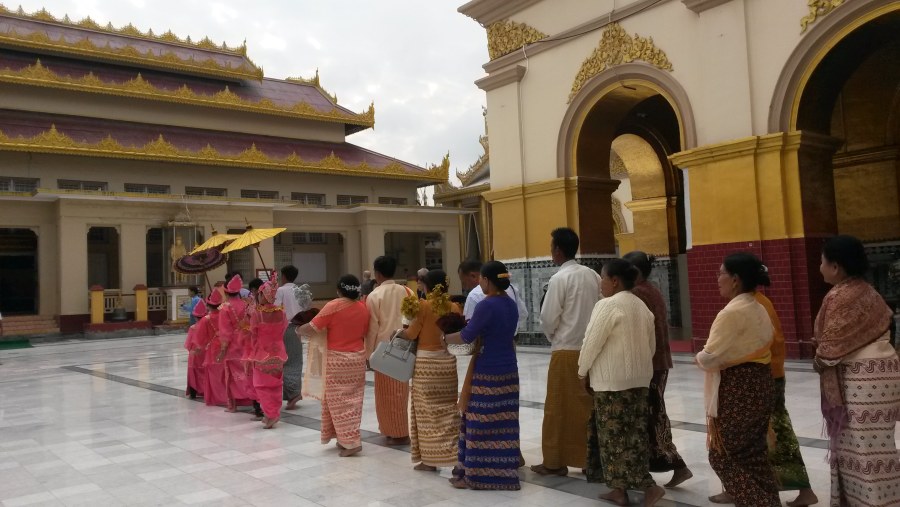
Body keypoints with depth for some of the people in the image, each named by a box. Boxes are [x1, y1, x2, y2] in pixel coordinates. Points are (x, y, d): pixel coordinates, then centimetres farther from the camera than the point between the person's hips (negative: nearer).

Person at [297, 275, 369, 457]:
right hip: (358, 358, 6)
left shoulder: (333, 306, -15)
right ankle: (347, 438, 20)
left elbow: (311, 328, -14)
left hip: (338, 360, -5)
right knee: (353, 399, 12)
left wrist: (298, 331, 5)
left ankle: (351, 442, -4)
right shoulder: (363, 308, 1)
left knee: (339, 401, 0)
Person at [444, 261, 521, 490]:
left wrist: (444, 338, 1)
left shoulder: (486, 305, -17)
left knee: (480, 423, 1)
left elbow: (467, 336, -14)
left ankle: (474, 473, 9)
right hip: (509, 370, 8)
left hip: (487, 372, -8)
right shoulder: (511, 304, 8)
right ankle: (504, 472, 18)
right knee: (504, 424, 12)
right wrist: (471, 323, 12)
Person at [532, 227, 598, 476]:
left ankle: (554, 462, 12)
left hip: (566, 351, -6)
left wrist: (553, 337, 9)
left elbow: (548, 318, -11)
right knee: (589, 405, 13)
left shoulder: (560, 279, -13)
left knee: (559, 407, 4)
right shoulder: (592, 275, 5)